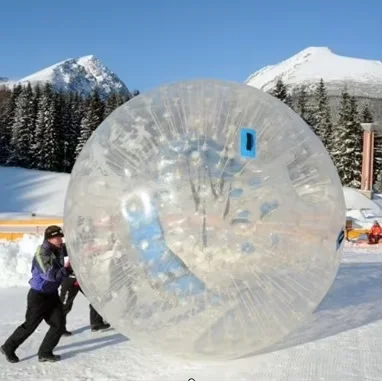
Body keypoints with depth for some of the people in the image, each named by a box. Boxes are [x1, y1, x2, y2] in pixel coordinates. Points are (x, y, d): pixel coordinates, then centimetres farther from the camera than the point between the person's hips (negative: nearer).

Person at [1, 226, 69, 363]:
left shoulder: (58, 250, 1)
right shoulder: (42, 253, -24)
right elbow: (51, 275, -32)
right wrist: (67, 270, -25)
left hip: (52, 294, 8)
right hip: (39, 296, -8)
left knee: (59, 324, 2)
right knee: (30, 325, 5)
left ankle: (45, 353, 14)